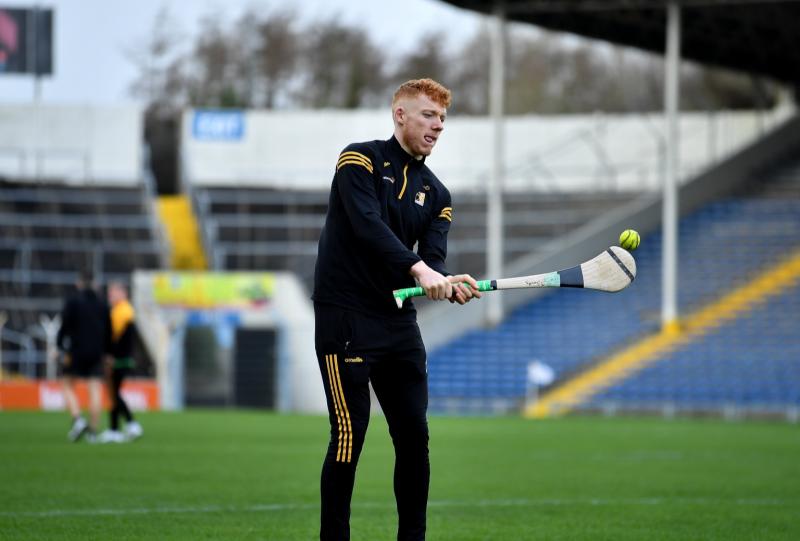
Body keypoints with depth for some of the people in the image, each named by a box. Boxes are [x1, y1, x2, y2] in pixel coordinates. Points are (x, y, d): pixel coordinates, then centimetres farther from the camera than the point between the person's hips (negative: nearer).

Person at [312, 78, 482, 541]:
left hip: (400, 324, 6)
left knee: (415, 436, 4)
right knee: (350, 436, -10)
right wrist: (418, 268, -33)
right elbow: (367, 224, -21)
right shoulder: (361, 160, -4)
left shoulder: (436, 194, 13)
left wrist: (450, 285, -24)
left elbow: (434, 258, 0)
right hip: (346, 317, -6)